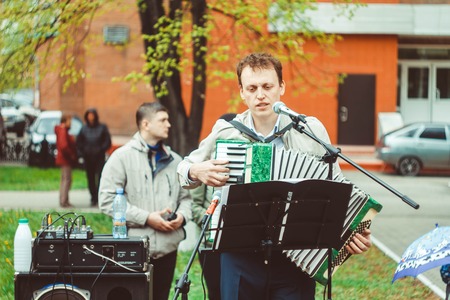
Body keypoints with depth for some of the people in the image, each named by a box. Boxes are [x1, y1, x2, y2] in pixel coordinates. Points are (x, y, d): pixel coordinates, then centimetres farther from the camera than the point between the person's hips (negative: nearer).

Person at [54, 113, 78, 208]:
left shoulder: (63, 131, 14)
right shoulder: (63, 131, -18)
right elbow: (64, 146, -28)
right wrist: (71, 155, -17)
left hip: (64, 159, 11)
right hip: (65, 159, -11)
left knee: (64, 179, 16)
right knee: (67, 179, -9)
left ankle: (63, 201, 22)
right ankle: (64, 202, -8)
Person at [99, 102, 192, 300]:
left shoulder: (174, 160, 15)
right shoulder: (122, 157, -2)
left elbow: (185, 197, 20)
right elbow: (107, 200, -9)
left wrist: (182, 215, -4)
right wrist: (146, 218, -14)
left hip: (168, 246, 5)